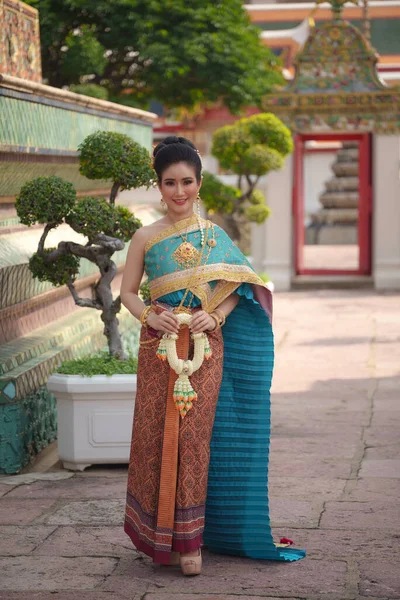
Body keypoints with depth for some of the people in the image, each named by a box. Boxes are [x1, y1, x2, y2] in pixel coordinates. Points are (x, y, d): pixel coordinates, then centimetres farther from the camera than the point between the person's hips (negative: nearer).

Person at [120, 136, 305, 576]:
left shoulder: (214, 235, 6)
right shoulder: (146, 238, 5)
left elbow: (238, 287, 6)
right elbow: (128, 292, 8)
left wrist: (216, 315, -11)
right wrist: (149, 316, -10)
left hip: (206, 349, 0)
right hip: (160, 349, 0)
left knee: (195, 436, -3)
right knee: (159, 436, 0)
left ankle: (190, 539, 6)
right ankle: (161, 534, 13)